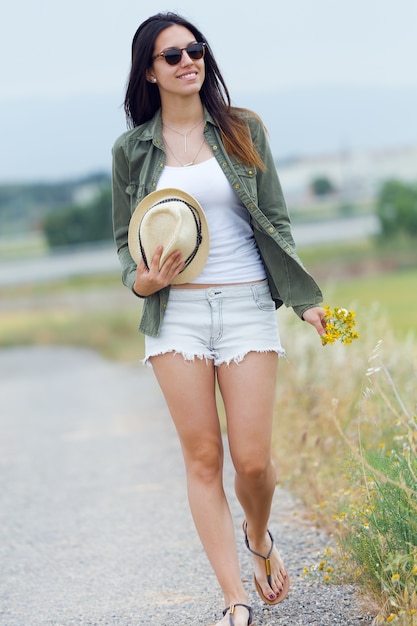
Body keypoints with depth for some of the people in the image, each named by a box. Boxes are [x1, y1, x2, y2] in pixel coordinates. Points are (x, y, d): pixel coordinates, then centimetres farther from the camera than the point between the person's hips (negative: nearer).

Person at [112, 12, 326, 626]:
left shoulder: (243, 129, 7)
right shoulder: (132, 149, 7)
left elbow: (276, 222, 8)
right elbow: (125, 238, 15)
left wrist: (304, 299, 0)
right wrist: (142, 279, -7)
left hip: (247, 304, 0)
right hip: (177, 311, 1)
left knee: (253, 460, -6)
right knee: (202, 458, -2)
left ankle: (259, 538, 29)